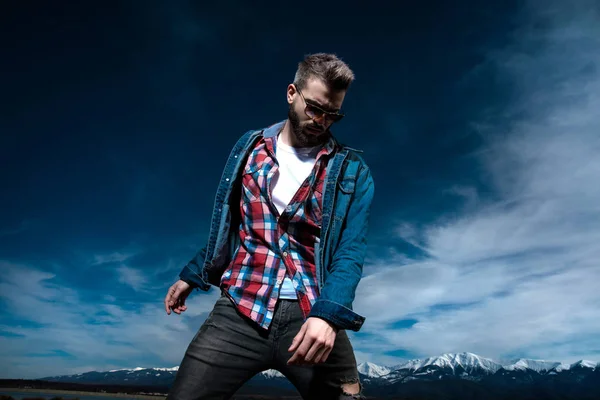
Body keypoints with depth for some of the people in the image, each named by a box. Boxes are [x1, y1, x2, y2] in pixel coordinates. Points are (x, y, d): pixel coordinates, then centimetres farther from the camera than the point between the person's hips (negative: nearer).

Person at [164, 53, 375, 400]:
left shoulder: (352, 172, 1)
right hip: (240, 310, 2)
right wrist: (193, 275, 21)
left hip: (312, 318, -1)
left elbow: (350, 252, -7)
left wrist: (328, 314, -22)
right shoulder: (249, 148, 10)